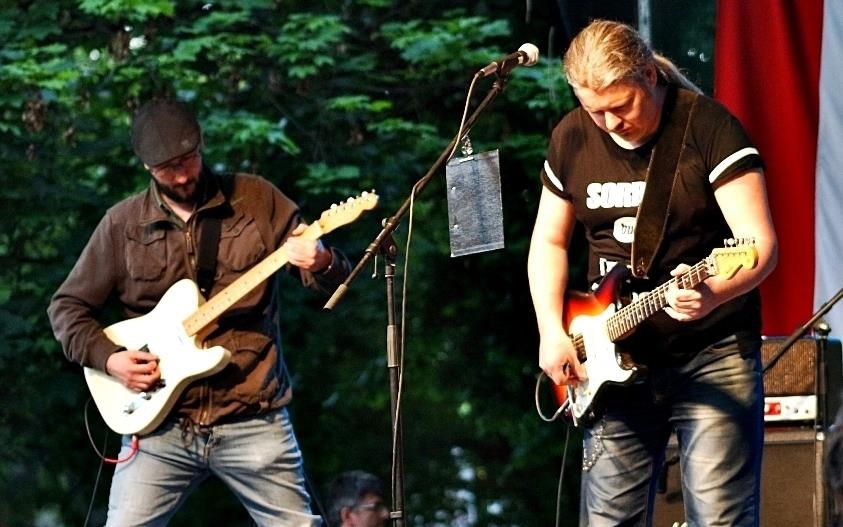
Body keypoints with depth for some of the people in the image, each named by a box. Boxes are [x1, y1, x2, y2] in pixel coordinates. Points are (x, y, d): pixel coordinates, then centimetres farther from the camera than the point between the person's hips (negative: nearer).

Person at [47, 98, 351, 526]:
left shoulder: (258, 199, 3)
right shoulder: (122, 224, 5)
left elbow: (336, 280, 3)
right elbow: (67, 306, 12)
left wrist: (321, 264, -21)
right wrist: (108, 359, -5)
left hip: (252, 419, -1)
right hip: (160, 424, 1)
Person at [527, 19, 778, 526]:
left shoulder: (708, 127, -12)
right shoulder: (571, 139, 4)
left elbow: (761, 245, -18)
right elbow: (549, 241, 16)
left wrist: (712, 293, -38)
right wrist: (552, 332, 2)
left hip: (712, 356, -5)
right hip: (616, 362, 5)